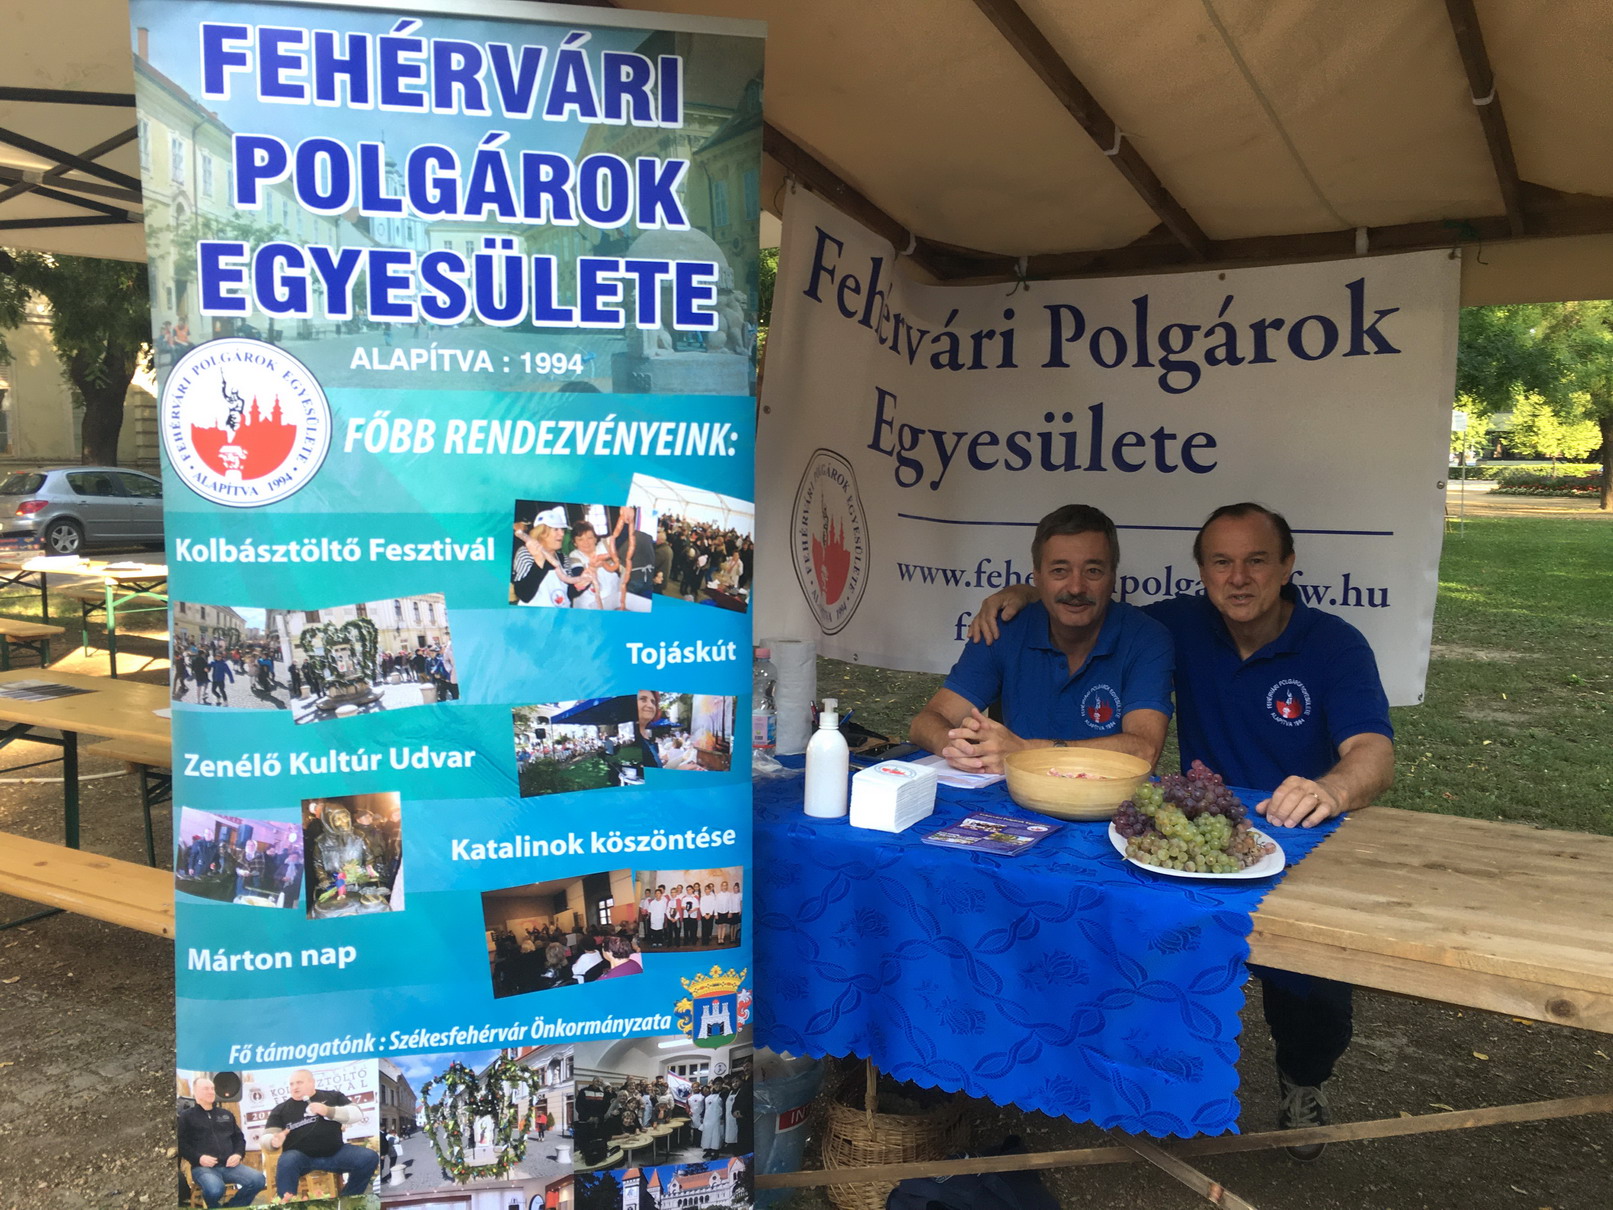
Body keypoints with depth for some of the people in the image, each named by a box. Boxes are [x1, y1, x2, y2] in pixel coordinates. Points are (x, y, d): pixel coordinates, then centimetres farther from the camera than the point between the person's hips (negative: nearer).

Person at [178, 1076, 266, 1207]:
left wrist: (238, 1154, 5)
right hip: (203, 1167, -4)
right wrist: (198, 1158, -14)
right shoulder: (186, 1117, 10)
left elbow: (239, 1137, 27)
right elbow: (181, 1143, 1)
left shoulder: (226, 1114, 24)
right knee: (215, 1189, -39)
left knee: (258, 1179, -20)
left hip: (230, 1165, 4)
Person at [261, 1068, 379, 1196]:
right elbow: (267, 1136, 4)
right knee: (286, 1162, -36)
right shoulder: (281, 1109, 12)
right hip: (301, 1156, -2)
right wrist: (274, 1140, -22)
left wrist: (329, 1111, -12)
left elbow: (357, 1113, 3)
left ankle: (347, 1199, 2)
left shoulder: (332, 1096, 13)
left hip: (335, 1154, 2)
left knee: (369, 1157, -16)